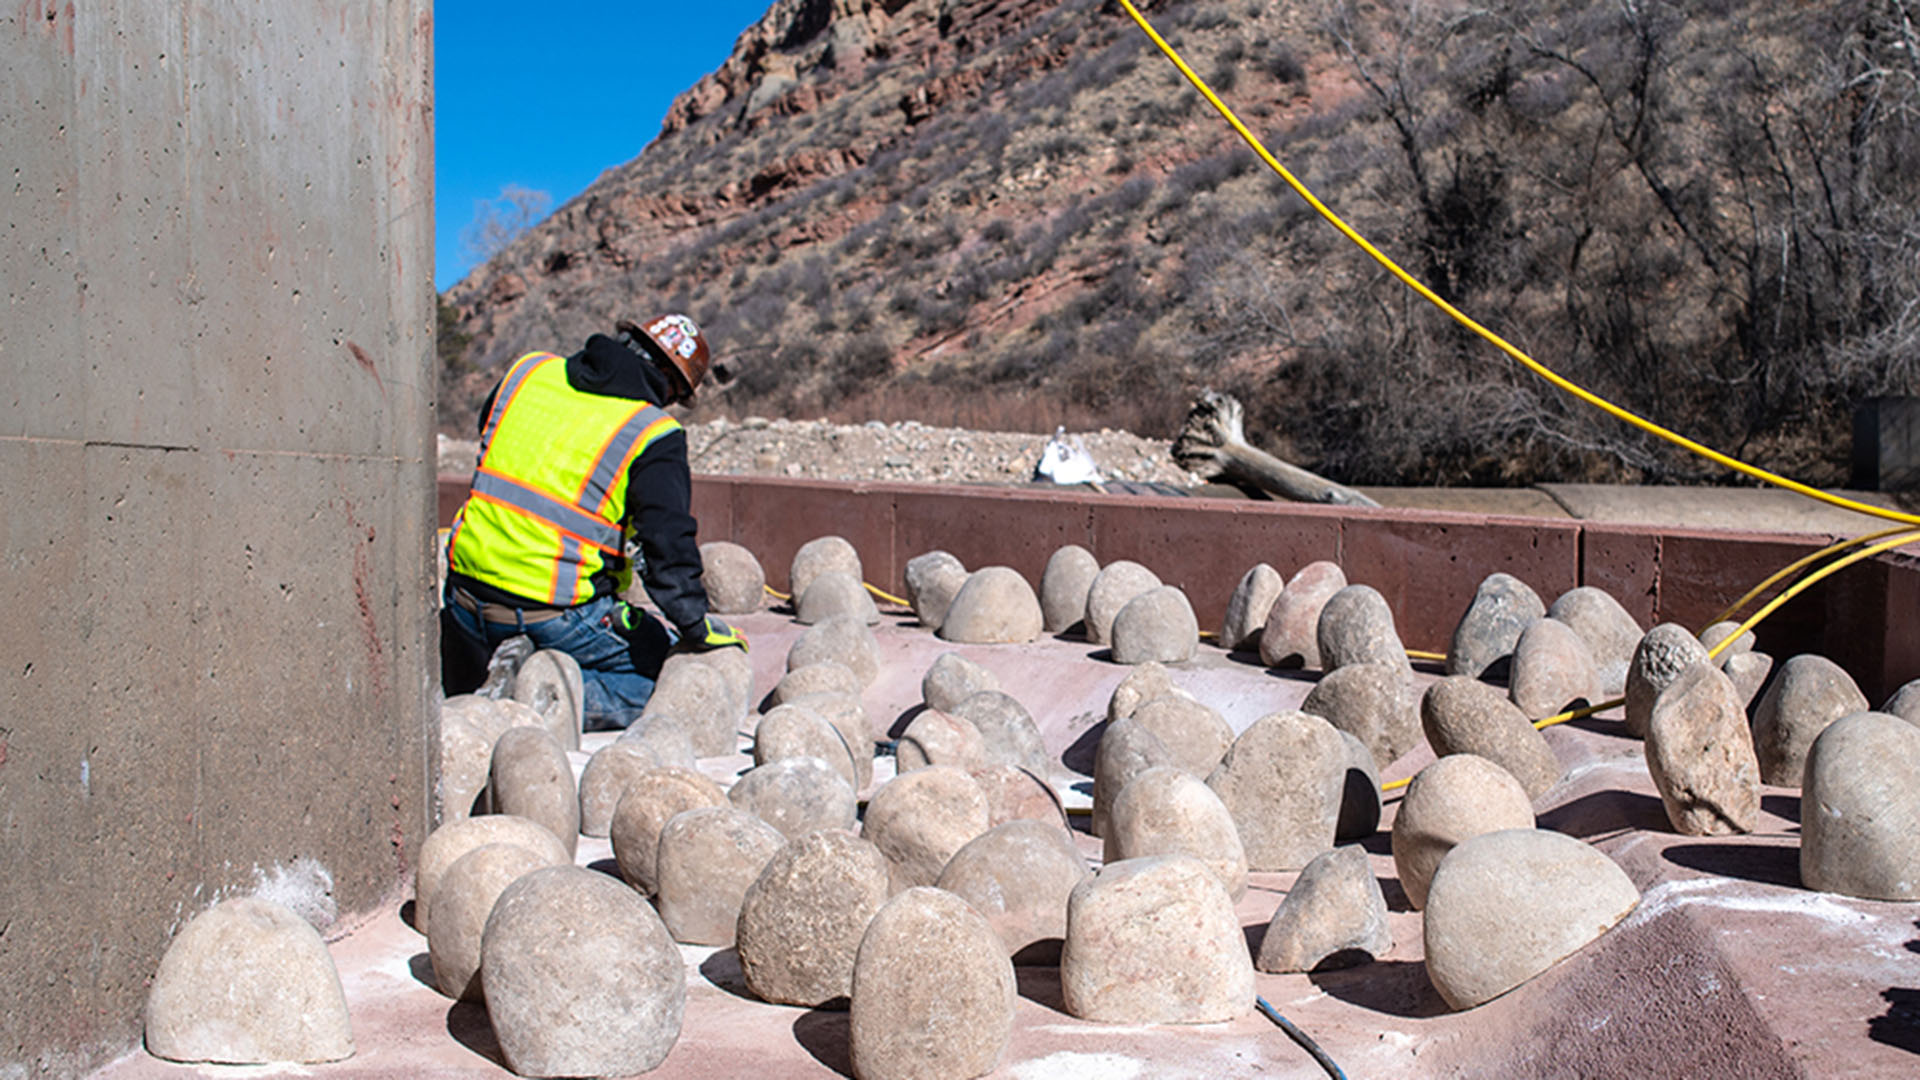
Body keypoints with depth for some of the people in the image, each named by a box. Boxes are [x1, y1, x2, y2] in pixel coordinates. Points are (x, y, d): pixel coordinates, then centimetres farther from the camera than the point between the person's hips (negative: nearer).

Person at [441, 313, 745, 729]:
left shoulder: (528, 372, 7)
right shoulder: (654, 436, -10)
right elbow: (668, 543, -14)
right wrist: (699, 628, -5)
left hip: (470, 587, 7)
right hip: (560, 614, -7)